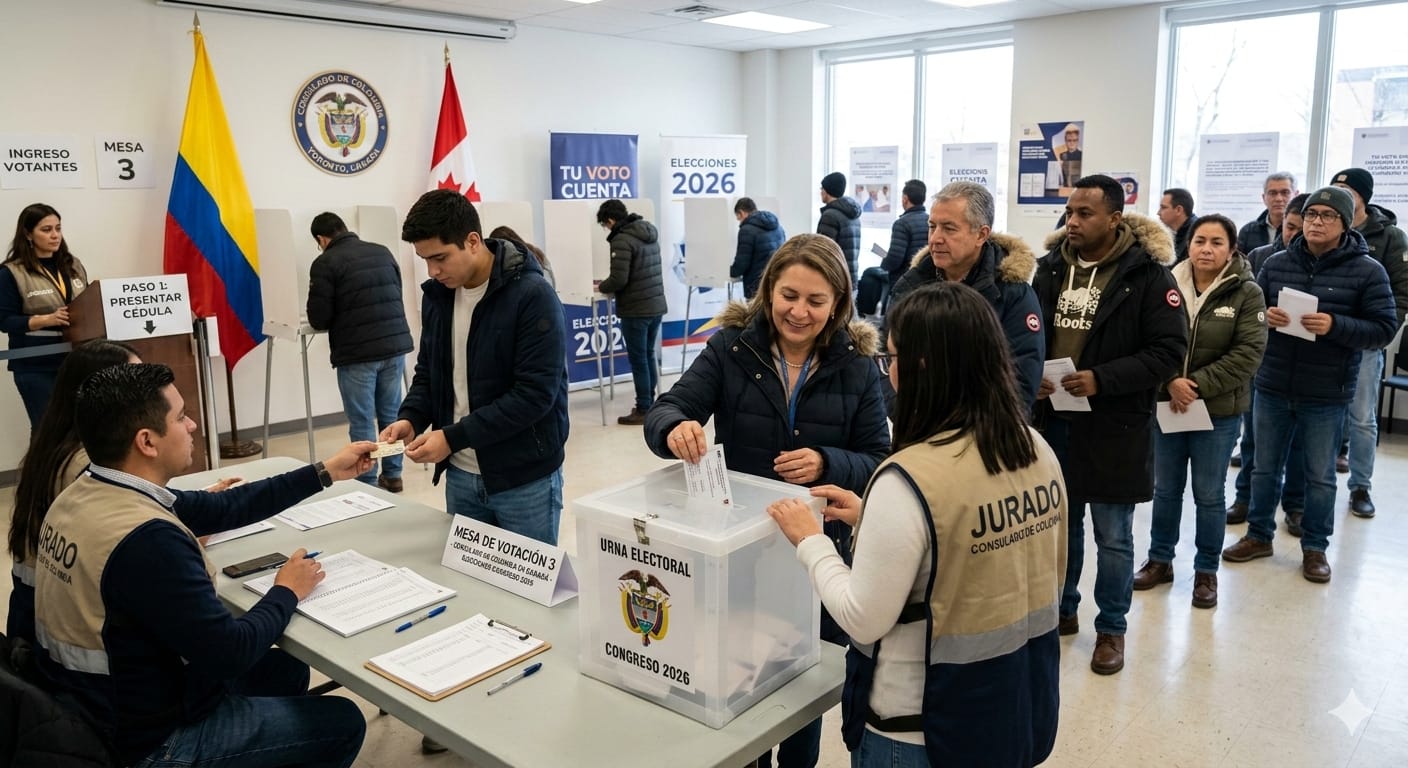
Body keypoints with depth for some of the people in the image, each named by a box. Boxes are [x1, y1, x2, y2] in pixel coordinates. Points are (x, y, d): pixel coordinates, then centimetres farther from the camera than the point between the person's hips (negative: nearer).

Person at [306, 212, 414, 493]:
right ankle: (392, 475, 23)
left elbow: (318, 318, -7)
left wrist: (342, 318, 14)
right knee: (391, 414, 15)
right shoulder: (382, 252, 12)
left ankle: (367, 482, 9)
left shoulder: (325, 263, -5)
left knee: (362, 422, 4)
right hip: (395, 345, 5)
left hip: (357, 353, -5)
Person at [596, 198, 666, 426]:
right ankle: (651, 404, 23)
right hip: (656, 305, 8)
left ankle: (643, 410, 7)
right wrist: (609, 284, 20)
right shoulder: (650, 233, 12)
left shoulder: (622, 240, -16)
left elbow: (619, 280, -20)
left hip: (636, 310, -8)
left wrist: (601, 287, 0)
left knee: (638, 359, 1)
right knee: (649, 356, 16)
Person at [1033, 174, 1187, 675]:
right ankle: (1062, 610, 36)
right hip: (1054, 419, 5)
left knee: (1112, 536, 8)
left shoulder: (1148, 275, -10)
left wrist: (1102, 379, -22)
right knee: (1060, 525, 18)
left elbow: (1170, 350, -12)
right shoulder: (1051, 268, 5)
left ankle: (1112, 628, 26)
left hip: (1115, 427, -4)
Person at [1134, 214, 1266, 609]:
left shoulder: (1247, 294, -6)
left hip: (1219, 412, -2)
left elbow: (1248, 353, -12)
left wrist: (1198, 385, -19)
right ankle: (1160, 560, 31)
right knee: (1166, 489, 15)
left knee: (1209, 496, 9)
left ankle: (1206, 571, 25)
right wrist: (1170, 383, -19)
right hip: (1166, 406, 2)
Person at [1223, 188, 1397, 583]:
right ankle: (1258, 535, 30)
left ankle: (1315, 547, 26)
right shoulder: (1276, 263, 1)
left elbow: (1385, 327, -8)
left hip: (1327, 395, -2)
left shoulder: (1367, 271, -6)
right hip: (1272, 388, 3)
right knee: (1265, 468, 14)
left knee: (1320, 476, 10)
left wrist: (1335, 325, -24)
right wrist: (1263, 316, -16)